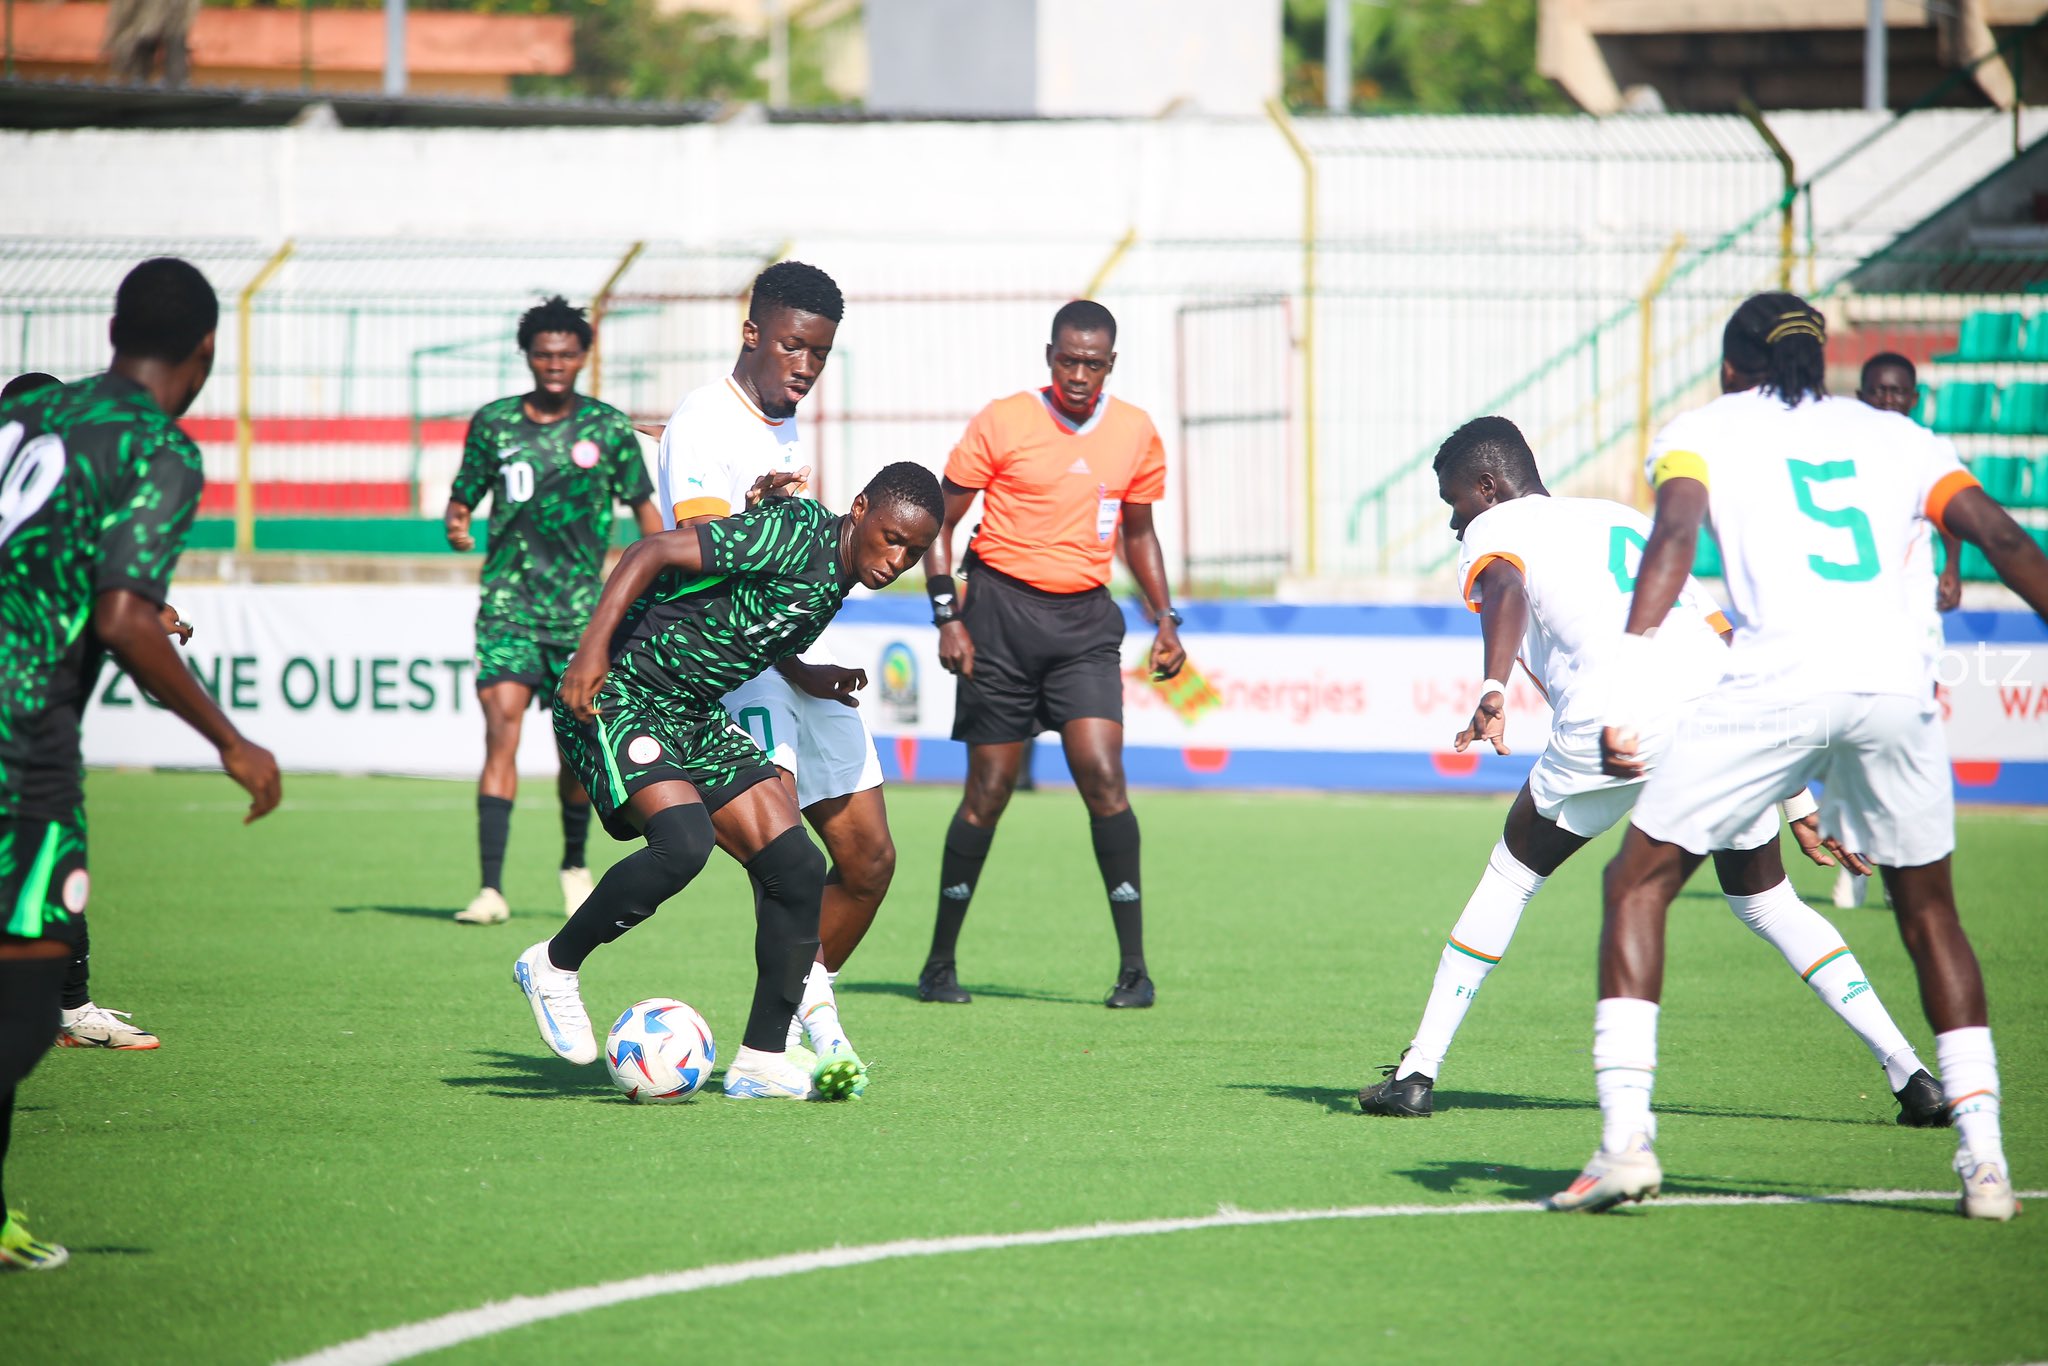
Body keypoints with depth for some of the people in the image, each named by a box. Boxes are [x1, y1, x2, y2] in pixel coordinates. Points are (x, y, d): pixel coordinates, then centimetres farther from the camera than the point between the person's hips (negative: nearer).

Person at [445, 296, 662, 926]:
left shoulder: (608, 427, 2)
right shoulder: (493, 422, 4)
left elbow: (642, 505, 9)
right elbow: (464, 495, 13)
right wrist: (457, 523, -10)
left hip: (581, 610, 0)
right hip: (509, 606, 0)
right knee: (501, 732, -15)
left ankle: (575, 864, 34)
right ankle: (491, 889, -20)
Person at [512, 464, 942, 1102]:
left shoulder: (836, 579, 10)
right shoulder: (798, 535, -18)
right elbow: (655, 551, -22)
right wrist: (591, 651, -28)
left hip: (696, 718, 9)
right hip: (614, 696, -9)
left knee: (797, 867, -4)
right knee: (683, 843, -30)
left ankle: (762, 1061, 3)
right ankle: (553, 966, -6)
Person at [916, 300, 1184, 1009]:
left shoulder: (1135, 433, 6)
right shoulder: (1002, 423, -5)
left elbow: (1138, 531, 21)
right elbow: (940, 521, 0)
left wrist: (1165, 617, 10)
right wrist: (948, 617, -8)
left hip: (1084, 617, 2)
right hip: (1002, 610, -2)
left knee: (1102, 776, -15)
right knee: (988, 792, 0)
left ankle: (1133, 968, -10)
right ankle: (940, 965, 14)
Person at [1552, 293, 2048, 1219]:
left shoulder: (1704, 430, 16)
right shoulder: (1891, 437, 25)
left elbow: (1674, 534, -3)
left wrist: (1626, 689, -12)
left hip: (1777, 684, -3)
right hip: (1894, 684, 3)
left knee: (1638, 883, 10)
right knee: (1927, 908, 22)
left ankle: (1626, 1138, -4)